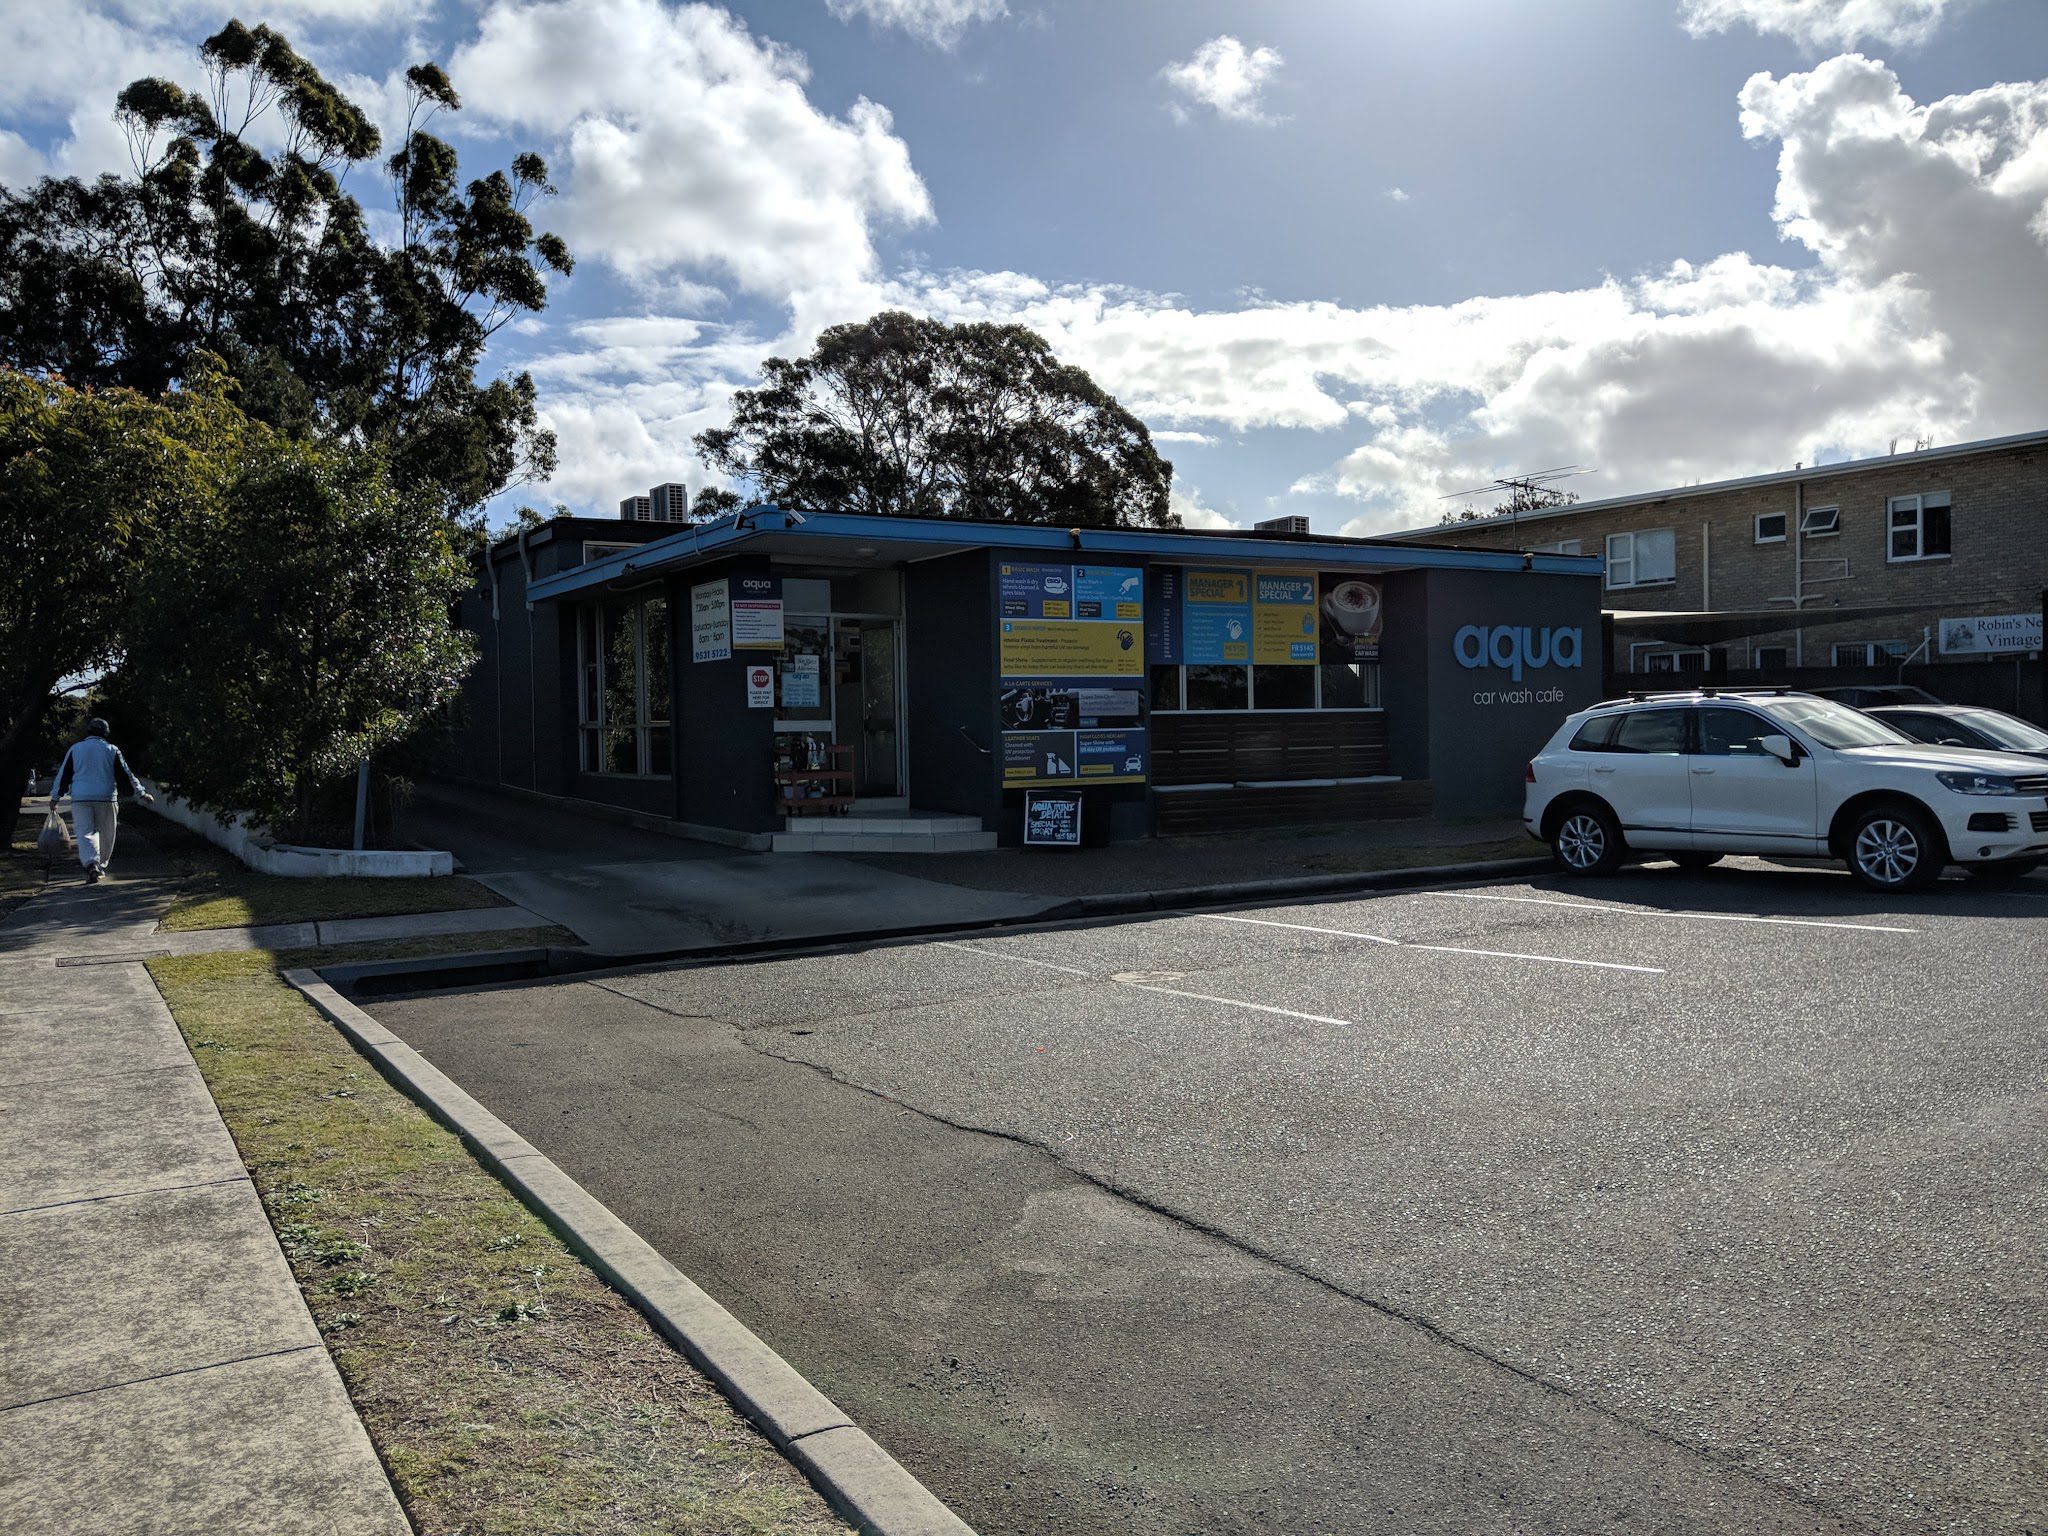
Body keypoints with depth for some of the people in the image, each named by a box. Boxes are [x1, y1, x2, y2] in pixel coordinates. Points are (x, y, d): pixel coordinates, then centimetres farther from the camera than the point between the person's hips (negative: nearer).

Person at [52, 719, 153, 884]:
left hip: (80, 799, 0)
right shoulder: (111, 750, 4)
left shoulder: (75, 750, 7)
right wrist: (142, 793, 11)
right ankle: (101, 865, 20)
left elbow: (63, 775, 9)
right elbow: (127, 774, 5)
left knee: (85, 833, -4)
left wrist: (55, 797, 19)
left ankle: (91, 864, -25)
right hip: (106, 798, 0)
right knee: (106, 833, 13)